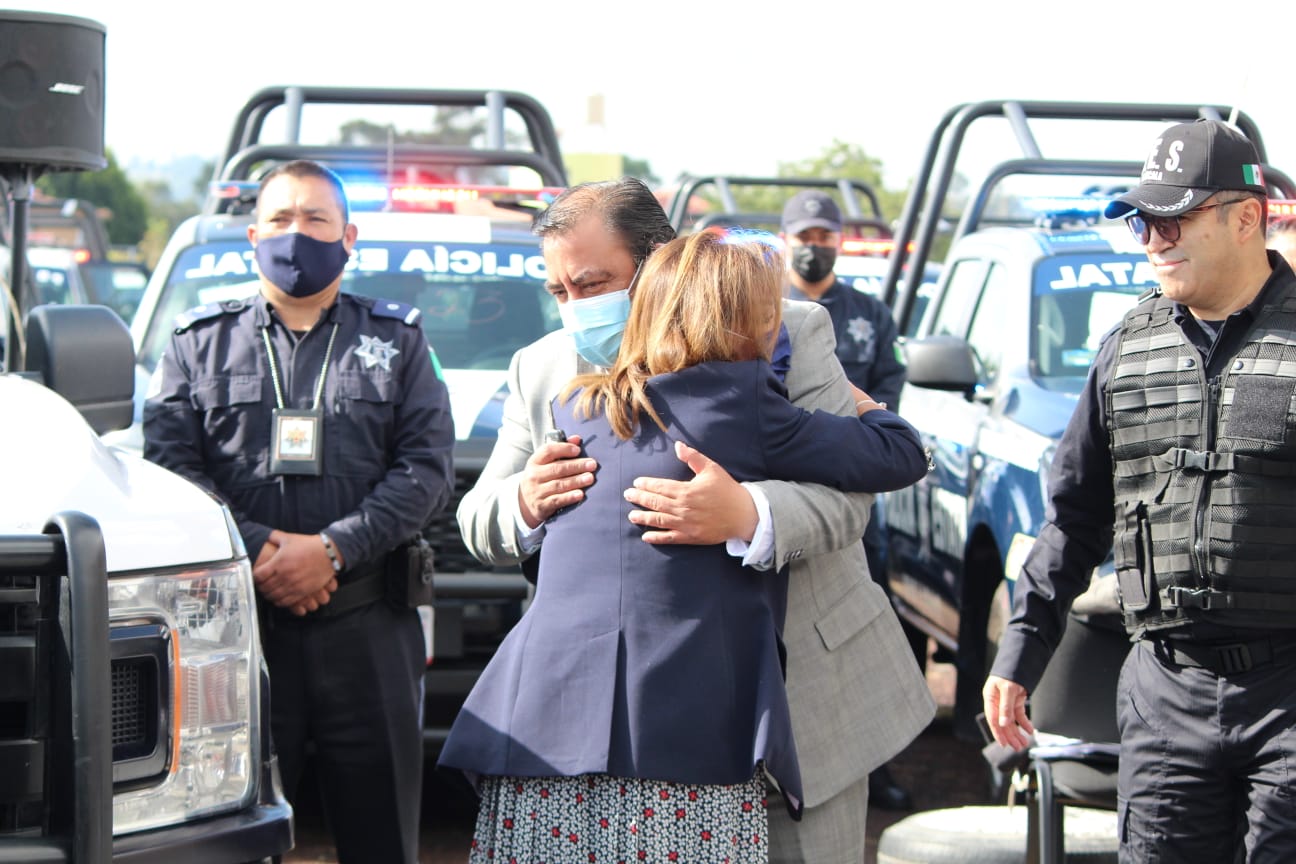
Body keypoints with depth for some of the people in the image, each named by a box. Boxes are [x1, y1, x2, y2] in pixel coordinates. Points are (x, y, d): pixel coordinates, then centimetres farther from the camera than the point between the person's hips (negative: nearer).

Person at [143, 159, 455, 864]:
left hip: (368, 626, 0)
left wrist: (332, 548, -11)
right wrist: (258, 550, -12)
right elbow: (169, 464, 2)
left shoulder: (396, 340, 14)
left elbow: (427, 467, 2)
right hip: (236, 623, 0)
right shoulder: (199, 342, 14)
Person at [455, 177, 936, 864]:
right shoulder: (542, 370, 4)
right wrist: (525, 504, -20)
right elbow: (478, 523, 6)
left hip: (801, 691, -3)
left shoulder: (785, 333, -8)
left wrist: (745, 515, -40)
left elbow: (846, 492, -18)